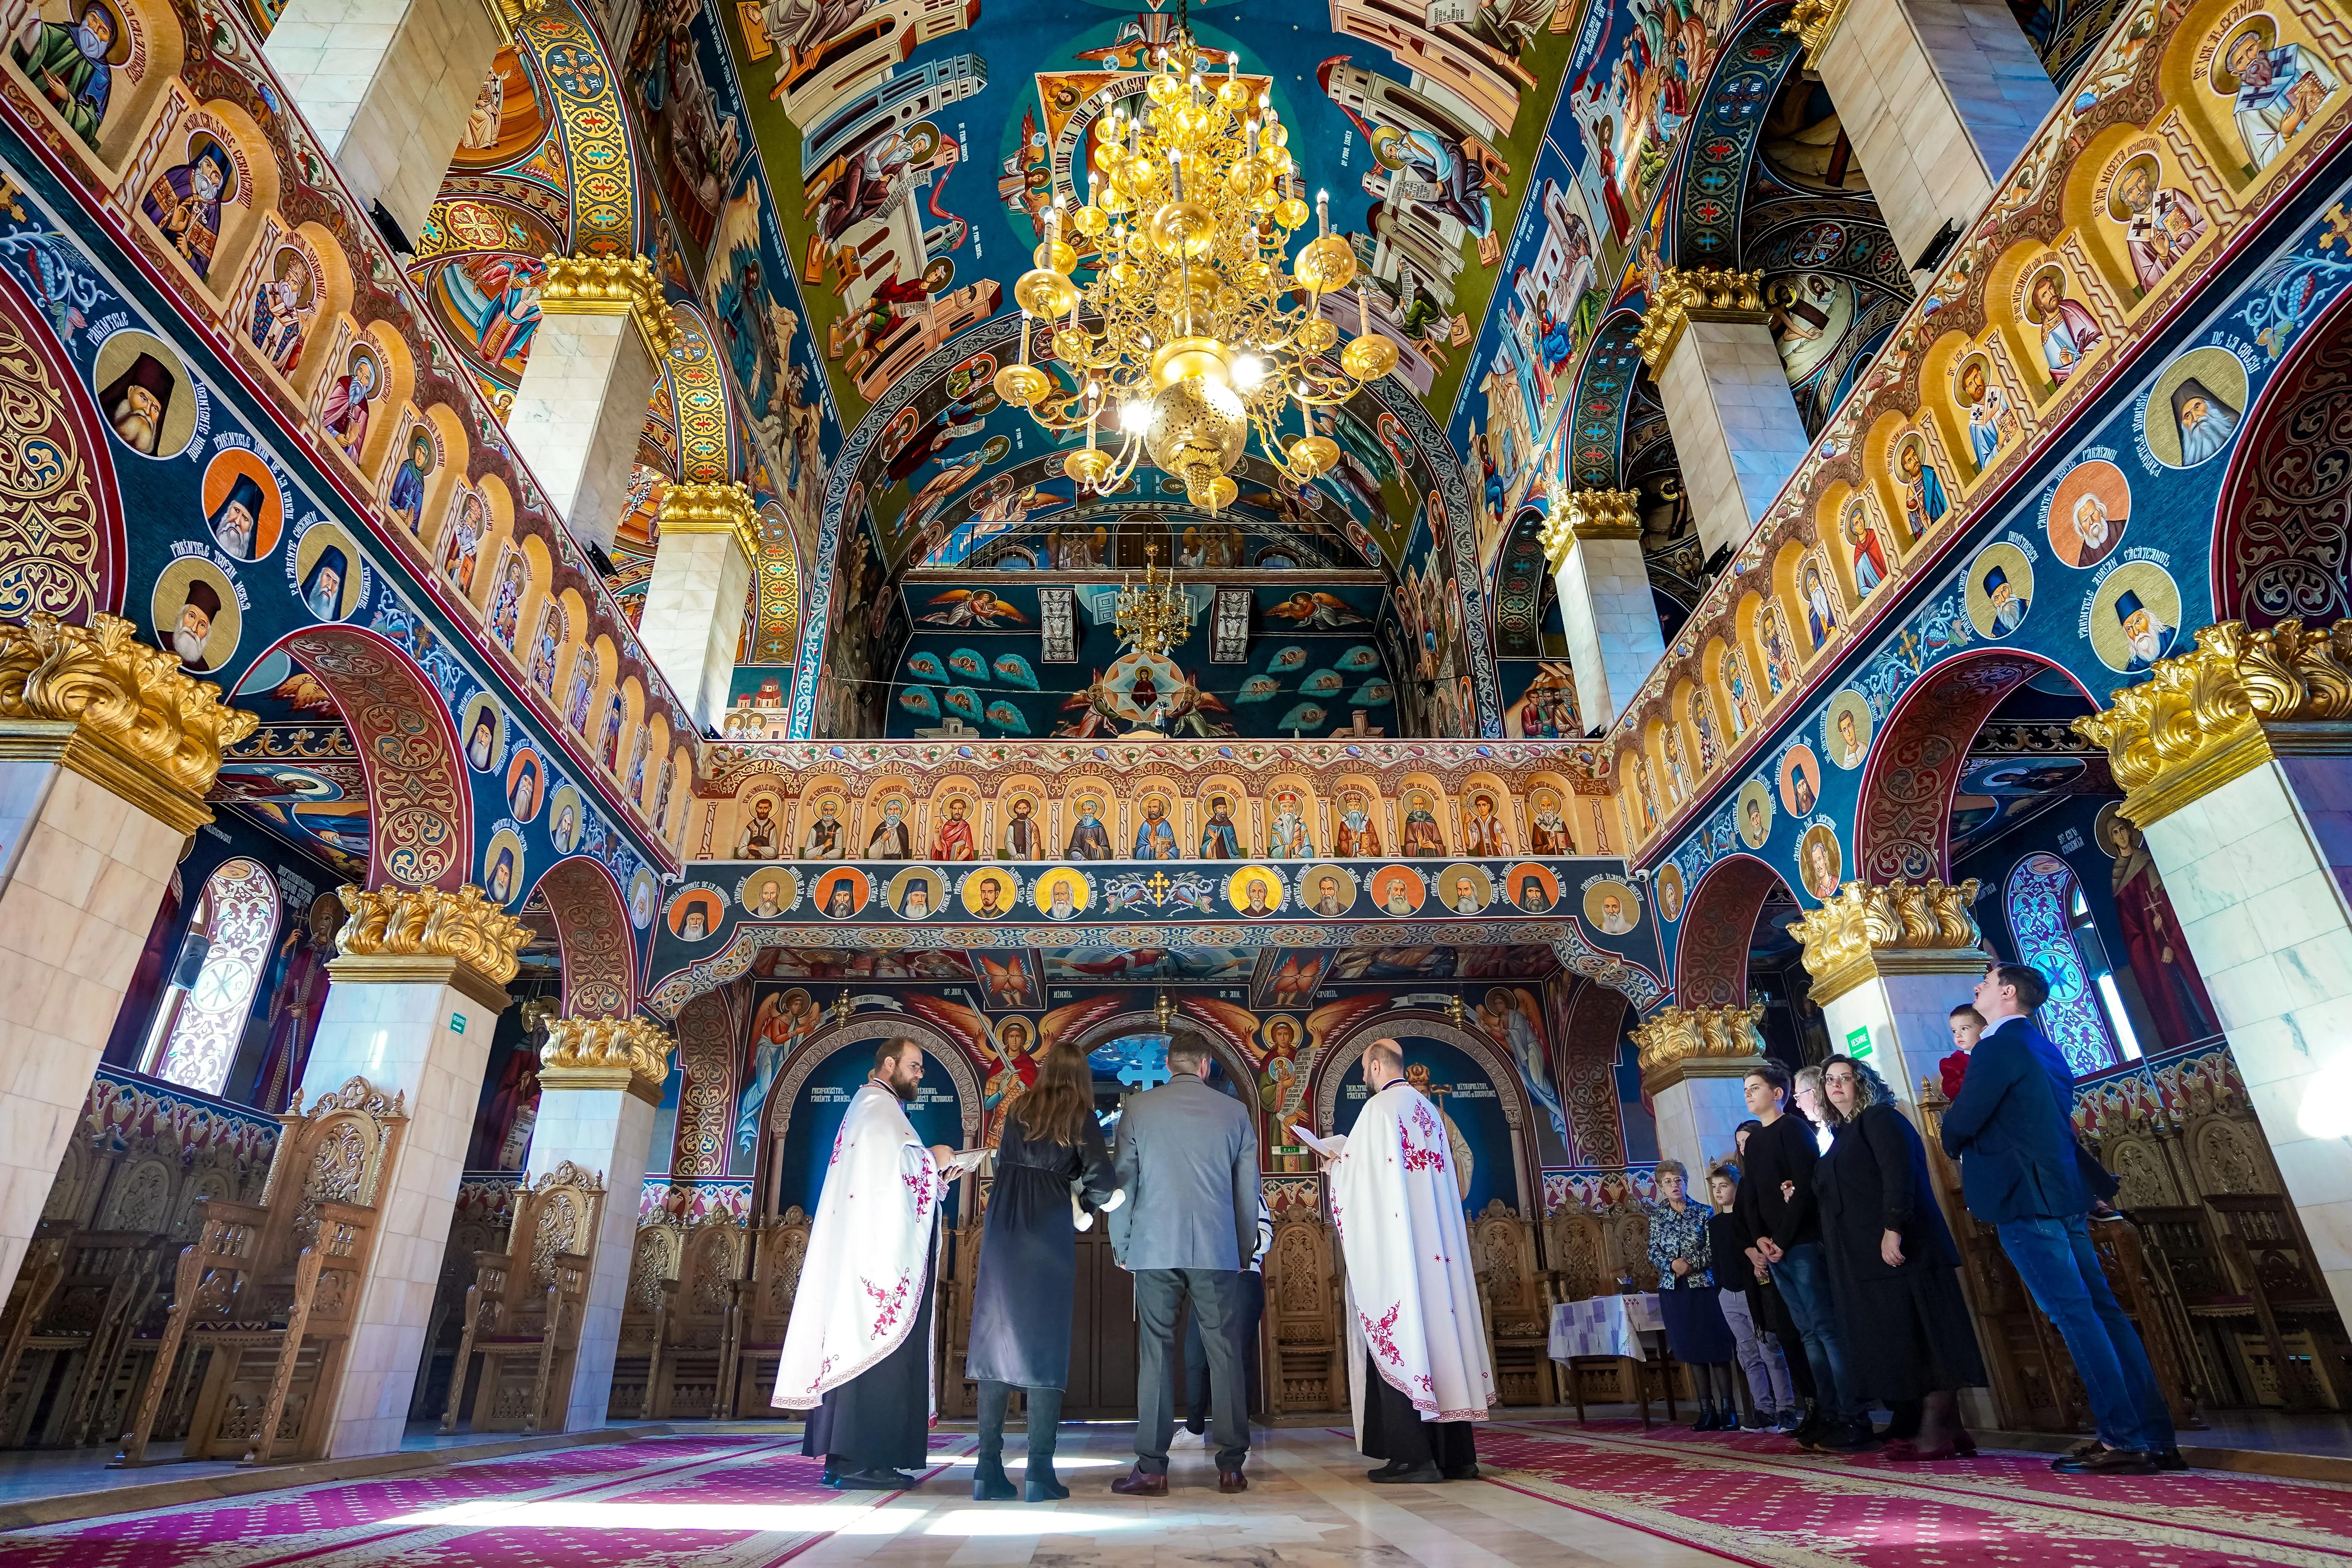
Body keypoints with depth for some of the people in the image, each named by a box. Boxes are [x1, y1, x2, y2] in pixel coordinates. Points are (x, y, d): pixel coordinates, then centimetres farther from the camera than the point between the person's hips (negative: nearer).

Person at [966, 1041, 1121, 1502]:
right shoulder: (1081, 1117, 0)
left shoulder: (1017, 1111, 11)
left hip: (1003, 1228, 3)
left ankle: (989, 1469, 9)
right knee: (1044, 1344, 4)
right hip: (1049, 1232, -3)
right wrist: (1087, 1205, 13)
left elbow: (1003, 1165, 14)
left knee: (996, 1340, 8)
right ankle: (1039, 1473, 3)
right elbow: (1101, 1179, -6)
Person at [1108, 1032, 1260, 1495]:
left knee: (1155, 1353, 5)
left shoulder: (1137, 1109, 3)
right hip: (1217, 1249, 0)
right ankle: (1231, 1467, 11)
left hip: (1154, 1248, 0)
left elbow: (1123, 1180, 4)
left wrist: (1120, 1245, 14)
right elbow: (1248, 1189, 9)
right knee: (1224, 1352, 7)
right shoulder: (1234, 1111, 5)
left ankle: (1152, 1468, 8)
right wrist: (1244, 1249, 19)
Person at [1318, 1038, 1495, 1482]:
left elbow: (1358, 1176, -11)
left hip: (1394, 1246, -8)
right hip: (1438, 1246, 8)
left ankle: (1412, 1457, -5)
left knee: (1398, 1340, -4)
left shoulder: (1380, 1108, -9)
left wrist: (1333, 1166, 10)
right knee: (1440, 1329, 8)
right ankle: (1456, 1454, 12)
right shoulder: (1429, 1110, 15)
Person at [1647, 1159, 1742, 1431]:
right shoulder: (1656, 1216, 7)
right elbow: (1654, 1252, 4)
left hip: (1704, 1286, -2)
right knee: (1691, 1350, 6)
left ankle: (1728, 1410, 6)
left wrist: (1691, 1264, -17)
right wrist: (1672, 1264, -14)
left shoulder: (1704, 1212, 1)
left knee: (1717, 1349, -2)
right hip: (1673, 1290, 2)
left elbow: (1713, 1250, -4)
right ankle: (1707, 1411, 12)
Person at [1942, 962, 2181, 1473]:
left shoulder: (1999, 1047, -12)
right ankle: (2155, 1437, 14)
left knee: (2073, 1314, -6)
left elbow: (1963, 1121, -15)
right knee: (2101, 1309, 10)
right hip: (2065, 1194, 9)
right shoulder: (2043, 1048, 18)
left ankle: (2123, 1438, -3)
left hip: (2025, 1199, -9)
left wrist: (1953, 1143, 7)